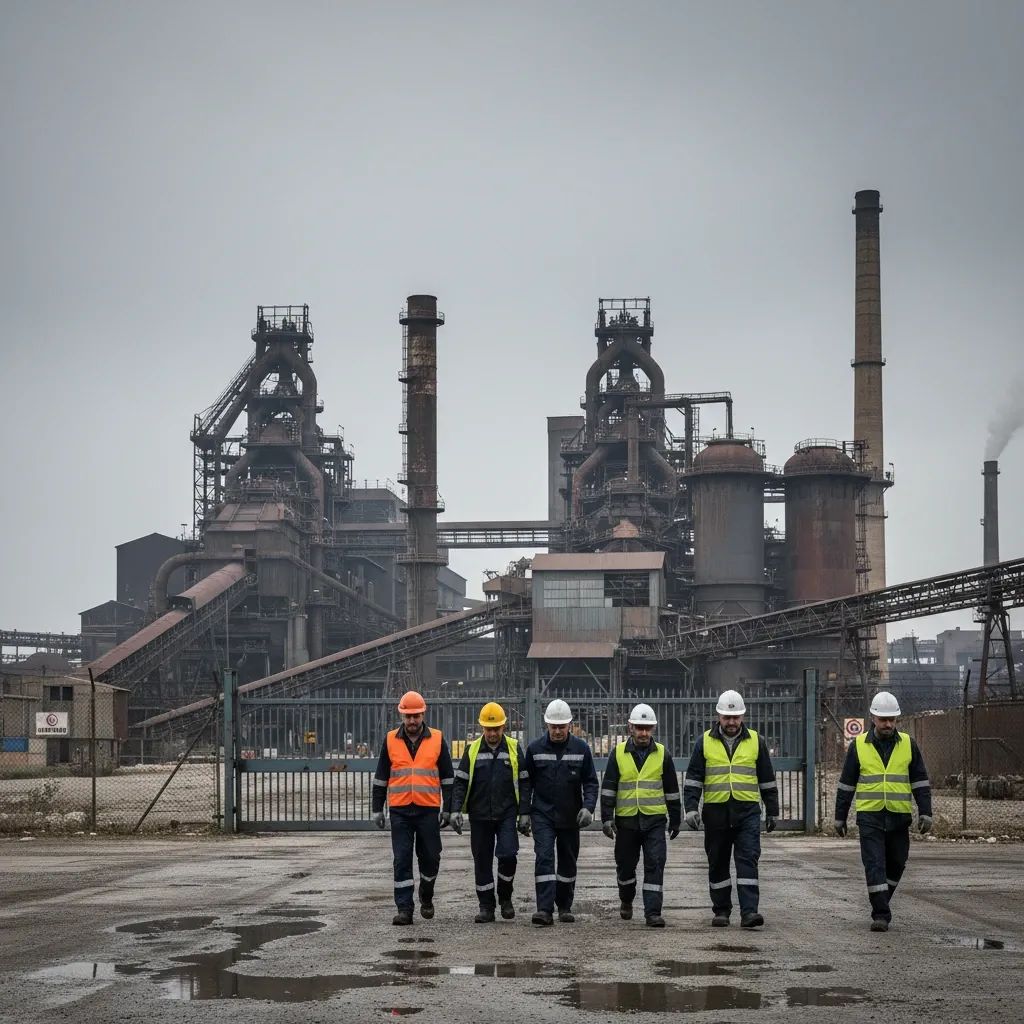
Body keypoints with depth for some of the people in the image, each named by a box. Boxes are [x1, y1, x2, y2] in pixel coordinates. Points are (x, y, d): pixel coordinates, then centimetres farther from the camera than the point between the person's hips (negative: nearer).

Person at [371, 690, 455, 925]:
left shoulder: (437, 740, 4)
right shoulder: (391, 741, 6)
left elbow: (447, 777, 8)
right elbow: (381, 777, 11)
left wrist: (447, 809, 3)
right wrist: (377, 809, 8)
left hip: (428, 809, 0)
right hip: (400, 810, 0)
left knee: (430, 857, 7)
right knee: (402, 861, -3)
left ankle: (426, 897, 31)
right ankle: (404, 909, -2)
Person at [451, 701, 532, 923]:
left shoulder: (514, 748, 2)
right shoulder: (472, 750, 3)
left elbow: (524, 782, 5)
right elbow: (461, 782, 4)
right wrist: (456, 810, -6)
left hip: (507, 815, -1)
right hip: (480, 816, 1)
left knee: (508, 855, -13)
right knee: (482, 861, 4)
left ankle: (505, 897, 10)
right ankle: (486, 907, 14)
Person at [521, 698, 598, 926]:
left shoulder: (581, 748, 0)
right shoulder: (535, 749, 0)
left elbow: (591, 782, 2)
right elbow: (526, 783, 6)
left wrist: (588, 807, -13)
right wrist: (524, 813, 0)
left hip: (570, 817, 1)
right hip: (543, 815, -1)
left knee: (567, 862, 10)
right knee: (544, 858, -14)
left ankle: (565, 907, 24)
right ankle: (545, 909, -19)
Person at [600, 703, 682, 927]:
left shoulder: (662, 755, 4)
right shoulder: (619, 754, 2)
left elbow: (672, 791, 10)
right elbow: (608, 788, 3)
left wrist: (675, 820, 12)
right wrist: (607, 818, -4)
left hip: (654, 820, -1)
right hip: (626, 820, 1)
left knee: (655, 865, -9)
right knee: (625, 865, 12)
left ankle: (653, 913, -10)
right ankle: (626, 901, 38)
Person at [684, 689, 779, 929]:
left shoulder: (755, 742, 8)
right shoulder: (705, 742, 6)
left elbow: (767, 780, 13)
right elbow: (693, 778, 5)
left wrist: (772, 812, 13)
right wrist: (691, 808, -6)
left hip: (747, 811, -1)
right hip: (716, 812, 1)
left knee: (748, 859, -10)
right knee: (717, 864, 8)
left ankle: (749, 911, -15)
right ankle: (721, 911, 19)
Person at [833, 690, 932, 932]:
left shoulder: (908, 745, 5)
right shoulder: (859, 746, 2)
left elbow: (920, 782, 7)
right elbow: (846, 784, 8)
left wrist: (925, 813, -2)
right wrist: (840, 817, 8)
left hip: (899, 817, 2)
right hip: (869, 816, -2)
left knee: (896, 864, 10)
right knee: (874, 865, -10)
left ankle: (881, 903, 30)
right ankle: (880, 914, -10)